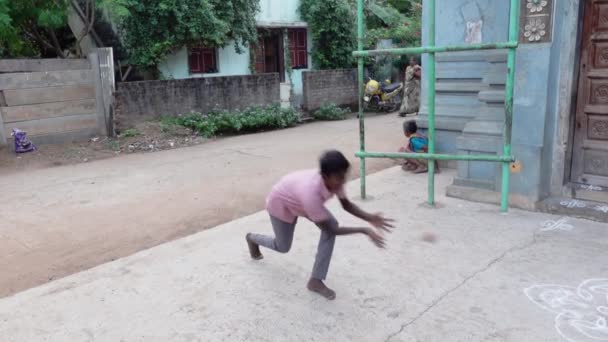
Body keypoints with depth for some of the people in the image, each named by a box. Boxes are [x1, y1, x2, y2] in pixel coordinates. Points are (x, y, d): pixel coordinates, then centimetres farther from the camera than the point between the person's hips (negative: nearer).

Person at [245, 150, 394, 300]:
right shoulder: (311, 192, -48)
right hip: (281, 202, -6)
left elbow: (347, 205, -11)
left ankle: (315, 280, -6)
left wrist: (370, 218, -28)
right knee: (283, 247, 10)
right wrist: (364, 231, -41)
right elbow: (331, 230, -38)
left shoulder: (334, 180, -29)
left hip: (300, 200, 6)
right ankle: (252, 239, 45)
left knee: (331, 225, -17)